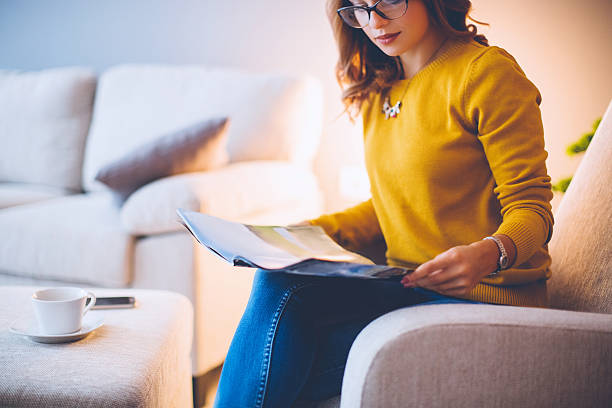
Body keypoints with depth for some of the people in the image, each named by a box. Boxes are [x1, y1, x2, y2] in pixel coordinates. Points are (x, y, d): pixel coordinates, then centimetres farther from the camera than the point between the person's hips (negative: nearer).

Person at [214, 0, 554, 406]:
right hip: (405, 285, 7)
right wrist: (314, 232, 6)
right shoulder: (378, 88, 15)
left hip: (481, 294, -6)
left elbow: (532, 207, -10)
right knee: (275, 281, -22)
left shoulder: (488, 73, -8)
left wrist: (489, 253, -32)